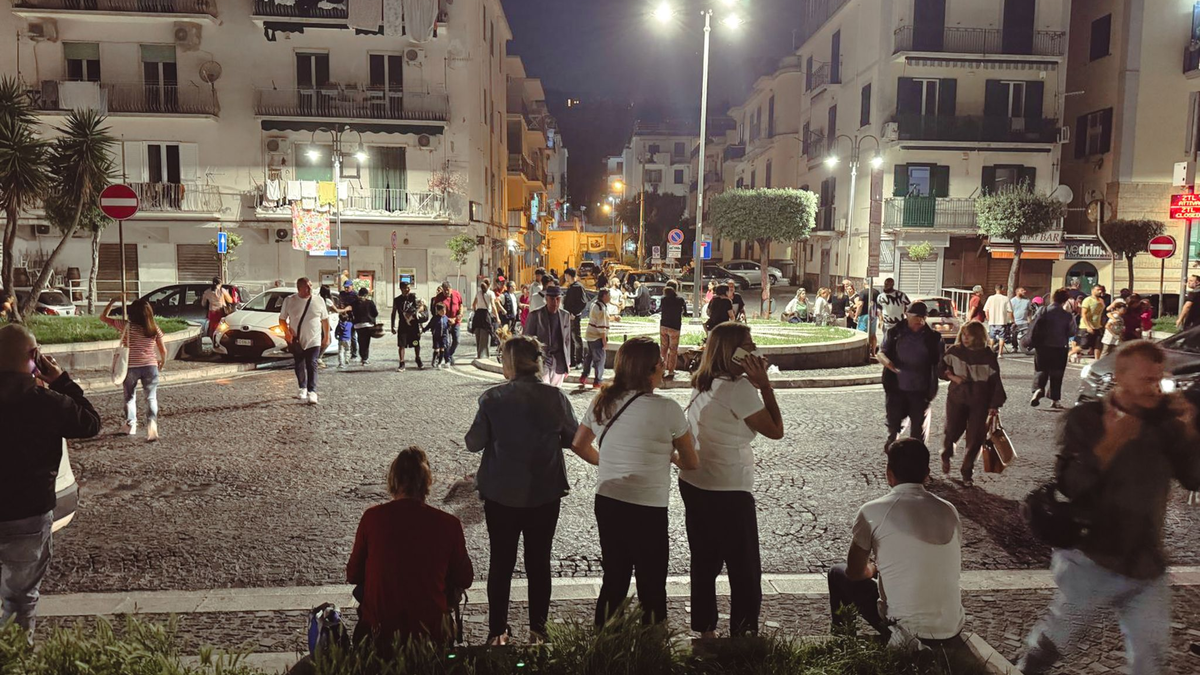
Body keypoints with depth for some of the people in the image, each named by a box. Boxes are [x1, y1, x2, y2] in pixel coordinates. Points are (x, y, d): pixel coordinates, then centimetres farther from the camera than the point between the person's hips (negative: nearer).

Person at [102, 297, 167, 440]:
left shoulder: (126, 326, -8)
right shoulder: (155, 328, -3)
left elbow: (103, 317, 3)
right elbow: (163, 350, 1)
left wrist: (112, 301, 11)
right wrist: (162, 362, 20)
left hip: (131, 367, 0)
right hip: (150, 366, 0)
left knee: (130, 396, 20)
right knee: (151, 398, 2)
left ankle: (130, 425, 33)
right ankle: (152, 425, -18)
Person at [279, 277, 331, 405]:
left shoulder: (318, 301, -3)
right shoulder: (289, 301, -4)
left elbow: (325, 319, 6)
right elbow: (282, 319, 3)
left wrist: (326, 337, 7)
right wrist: (287, 331, -14)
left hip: (314, 340, -1)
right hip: (297, 341, 1)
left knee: (312, 365, -9)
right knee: (299, 365, 13)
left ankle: (312, 392, -11)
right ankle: (303, 388, 32)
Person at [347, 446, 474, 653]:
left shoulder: (372, 517, -10)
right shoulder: (448, 524, -11)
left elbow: (353, 576, 3)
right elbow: (465, 580, 2)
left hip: (379, 632, 0)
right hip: (431, 634, 0)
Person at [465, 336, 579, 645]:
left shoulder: (492, 398, -14)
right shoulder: (555, 397, -10)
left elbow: (474, 442, -7)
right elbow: (573, 437, 0)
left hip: (501, 494, -1)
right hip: (545, 493, 1)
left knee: (501, 562, 14)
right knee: (539, 562, 15)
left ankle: (498, 631, 22)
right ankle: (538, 630, 26)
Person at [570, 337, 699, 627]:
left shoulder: (602, 401, 0)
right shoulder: (667, 409, -15)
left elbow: (579, 445, 13)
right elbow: (692, 463, -5)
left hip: (606, 503, 6)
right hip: (647, 510, -6)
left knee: (613, 582, 21)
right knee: (652, 590, 10)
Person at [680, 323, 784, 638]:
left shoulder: (701, 384, 5)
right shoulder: (739, 388, -20)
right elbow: (776, 431, -13)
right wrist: (764, 384, -13)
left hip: (693, 485, 8)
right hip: (729, 492, -8)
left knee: (704, 562, 18)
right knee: (745, 569, 8)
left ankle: (705, 628, 29)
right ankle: (744, 632, 17)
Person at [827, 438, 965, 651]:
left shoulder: (873, 511, -10)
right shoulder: (949, 511, 2)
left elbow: (855, 572, 1)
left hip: (905, 631, -5)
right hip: (951, 633, 5)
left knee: (839, 574, 20)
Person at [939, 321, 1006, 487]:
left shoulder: (988, 356, -6)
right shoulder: (954, 351, -3)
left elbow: (995, 382, -3)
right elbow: (941, 367, 10)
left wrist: (994, 405, -5)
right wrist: (952, 376, -9)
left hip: (979, 402, 0)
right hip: (956, 399, 1)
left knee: (975, 438, 1)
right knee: (952, 431, -5)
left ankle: (967, 472, 18)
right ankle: (946, 456, 29)